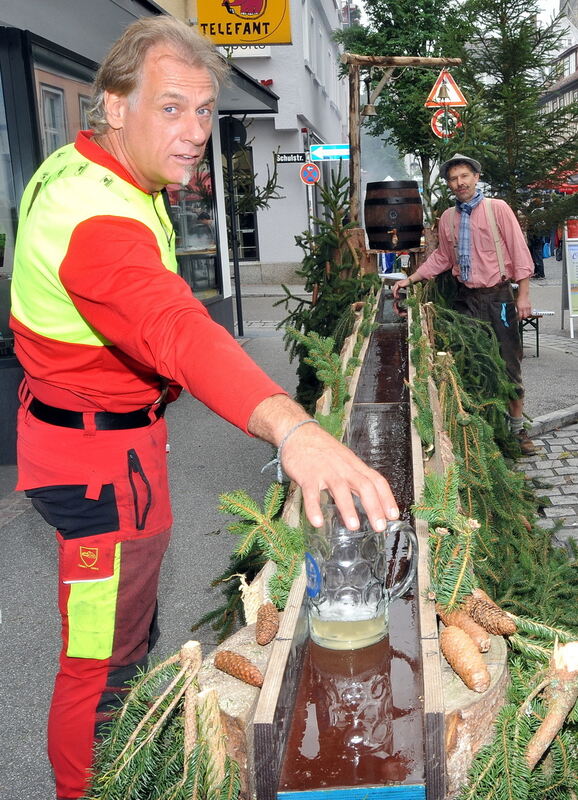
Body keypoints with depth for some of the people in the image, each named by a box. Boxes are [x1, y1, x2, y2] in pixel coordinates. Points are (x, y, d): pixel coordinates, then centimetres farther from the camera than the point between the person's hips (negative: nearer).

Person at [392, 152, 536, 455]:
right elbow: (442, 257, 16)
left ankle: (517, 428, 13)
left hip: (498, 297, -3)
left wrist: (523, 295, -10)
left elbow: (519, 252, -6)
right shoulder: (447, 218, 7)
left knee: (509, 363, 2)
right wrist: (410, 279, 9)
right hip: (466, 299, 3)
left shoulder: (497, 208, -4)